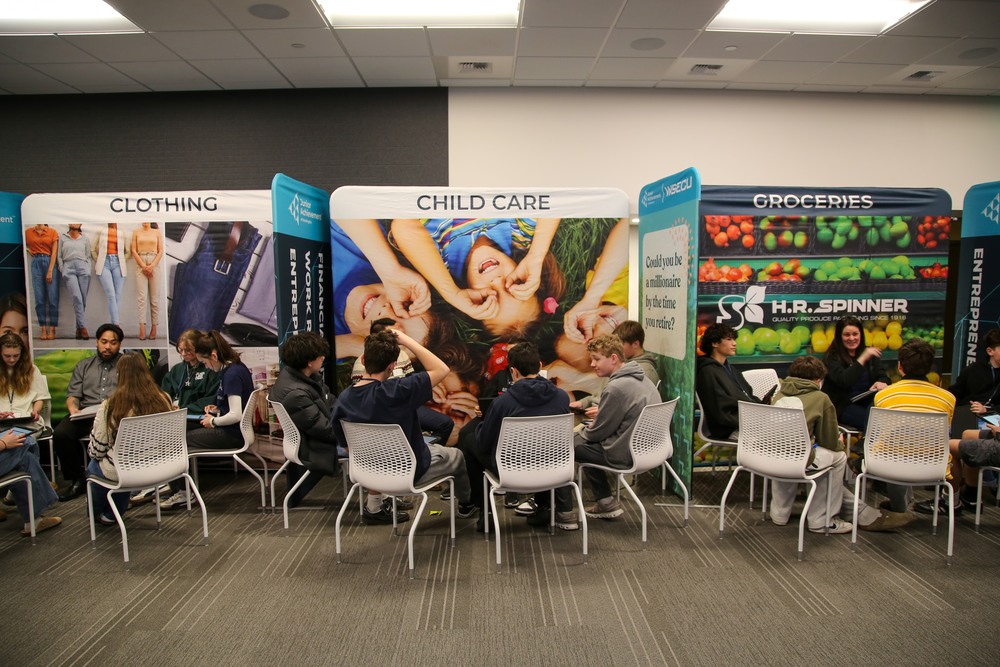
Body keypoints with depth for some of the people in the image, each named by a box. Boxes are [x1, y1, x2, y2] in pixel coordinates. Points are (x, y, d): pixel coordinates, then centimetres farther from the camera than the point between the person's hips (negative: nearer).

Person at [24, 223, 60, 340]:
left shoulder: (53, 232, 2)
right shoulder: (28, 232, 8)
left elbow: (54, 253, -4)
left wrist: (50, 271, -10)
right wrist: (28, 249, 4)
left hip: (50, 262, -2)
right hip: (36, 263, 2)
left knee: (53, 298, -4)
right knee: (39, 299, 1)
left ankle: (52, 330, 0)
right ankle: (43, 330, 3)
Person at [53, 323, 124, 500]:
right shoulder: (83, 366, 25)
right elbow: (72, 395, 16)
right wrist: (73, 409, -7)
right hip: (85, 414, 4)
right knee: (60, 434, -25)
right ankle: (76, 479, -5)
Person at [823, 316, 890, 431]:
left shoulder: (869, 353, 15)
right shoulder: (833, 357, -2)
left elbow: (882, 375, 7)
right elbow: (843, 381, -18)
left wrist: (882, 383, -18)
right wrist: (863, 359, -23)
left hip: (868, 401, 5)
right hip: (844, 405, -5)